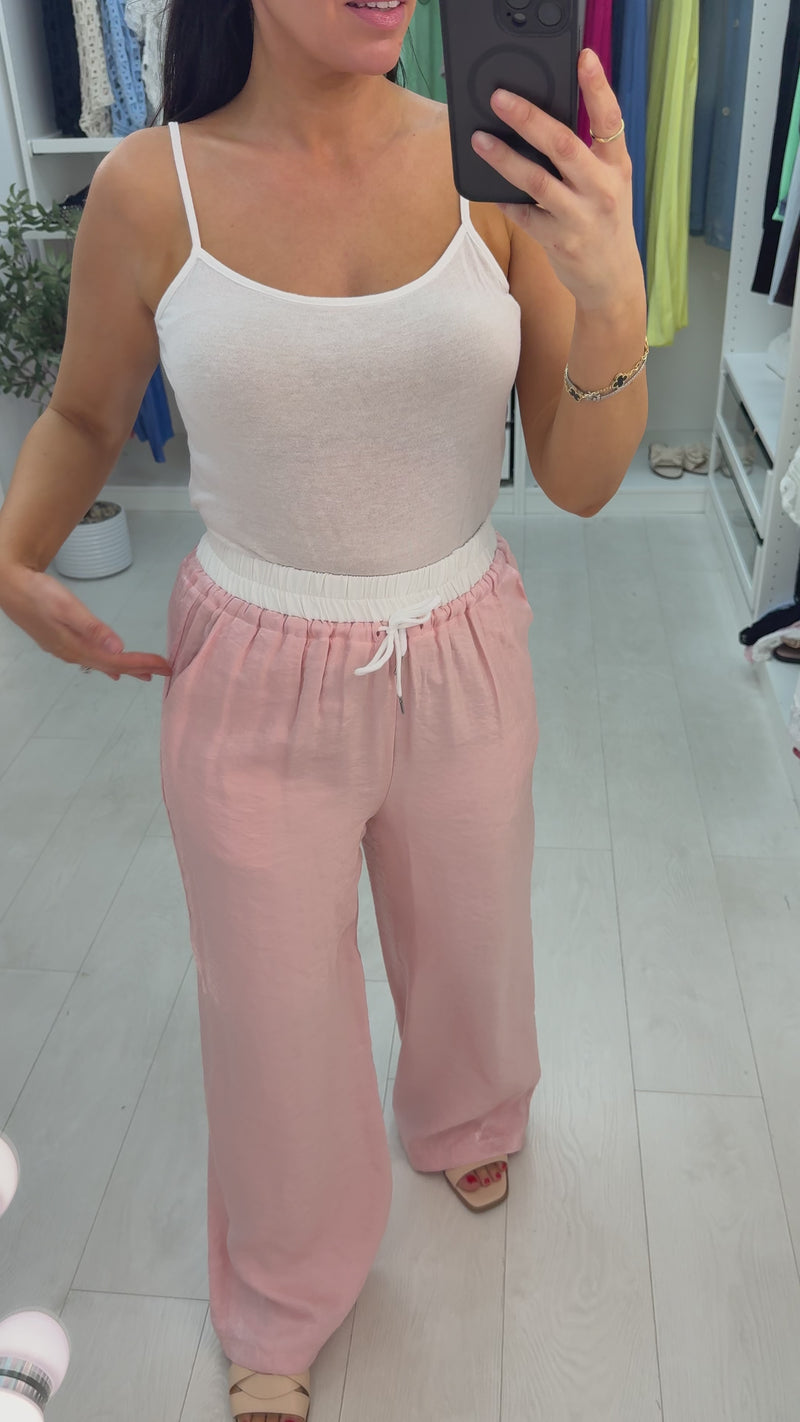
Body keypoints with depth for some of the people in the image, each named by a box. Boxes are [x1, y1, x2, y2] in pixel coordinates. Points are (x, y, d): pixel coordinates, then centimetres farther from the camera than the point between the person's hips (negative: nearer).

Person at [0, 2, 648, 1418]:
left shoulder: (497, 163, -8)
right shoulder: (150, 190, -10)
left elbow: (579, 482, -9)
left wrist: (614, 299, -27)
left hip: (465, 667, 2)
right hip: (258, 687, -1)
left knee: (469, 944, 26)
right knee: (276, 1014, 17)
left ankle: (464, 1117, 65)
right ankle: (280, 1305, 49)